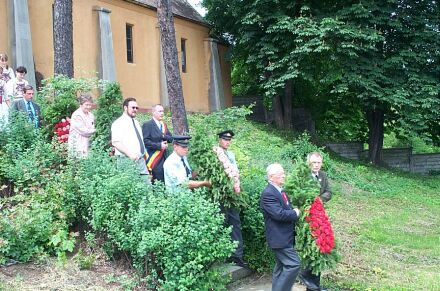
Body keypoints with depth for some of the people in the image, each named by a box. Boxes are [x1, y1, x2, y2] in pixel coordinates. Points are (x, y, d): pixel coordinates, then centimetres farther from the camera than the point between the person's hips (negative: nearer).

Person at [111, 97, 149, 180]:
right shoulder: (119, 123, -6)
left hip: (141, 160, 8)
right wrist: (130, 154, -27)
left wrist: (144, 154, 15)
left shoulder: (136, 122, 20)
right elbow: (116, 142, -18)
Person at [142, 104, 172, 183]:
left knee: (165, 182, 6)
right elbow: (145, 141, -14)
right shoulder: (147, 125, -6)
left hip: (163, 158, 7)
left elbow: (171, 138, 11)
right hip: (154, 159, -7)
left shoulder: (164, 125, 18)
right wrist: (159, 145, -17)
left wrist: (163, 136, -8)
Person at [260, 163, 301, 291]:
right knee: (294, 264, -13)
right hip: (279, 237, -10)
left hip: (285, 236, 10)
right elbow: (279, 214, -27)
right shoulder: (268, 194, -19)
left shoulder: (280, 191, 12)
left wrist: (294, 211, 0)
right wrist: (296, 213, -12)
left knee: (281, 266, 16)